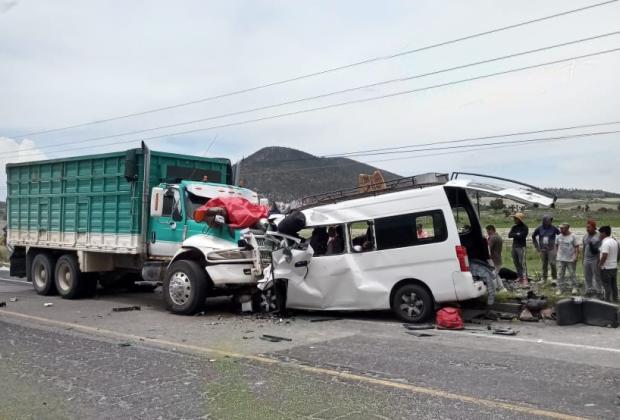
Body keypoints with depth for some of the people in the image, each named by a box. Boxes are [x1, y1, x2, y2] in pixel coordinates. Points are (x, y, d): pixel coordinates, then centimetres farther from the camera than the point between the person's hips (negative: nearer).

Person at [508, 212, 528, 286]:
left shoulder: (524, 227, -5)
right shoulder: (514, 226, 13)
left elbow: (522, 236, -16)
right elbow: (509, 235, 3)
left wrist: (514, 235, -4)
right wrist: (517, 234, -10)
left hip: (521, 246, -7)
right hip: (514, 246, 7)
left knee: (522, 263, -10)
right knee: (516, 262, 10)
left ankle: (524, 279, -10)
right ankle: (520, 277, 19)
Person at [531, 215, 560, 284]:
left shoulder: (553, 228, -4)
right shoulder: (539, 228, 2)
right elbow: (533, 236, 15)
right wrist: (536, 246, 12)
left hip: (551, 249, -2)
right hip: (542, 249, 2)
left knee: (552, 263, -11)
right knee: (544, 265, 7)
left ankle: (554, 278, 1)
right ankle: (544, 279, 17)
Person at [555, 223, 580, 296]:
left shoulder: (573, 236, -7)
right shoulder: (559, 236, 3)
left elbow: (577, 247, -7)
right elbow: (556, 245, 15)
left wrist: (576, 257, -13)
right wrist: (557, 253, 4)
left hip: (571, 259, -3)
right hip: (561, 259, 3)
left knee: (572, 274, 5)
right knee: (560, 274, 5)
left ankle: (574, 288, 19)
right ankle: (560, 288, 12)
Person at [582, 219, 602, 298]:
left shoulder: (598, 236, -9)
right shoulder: (585, 236, 10)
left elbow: (601, 249, -9)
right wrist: (583, 259, 17)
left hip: (595, 260, -6)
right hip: (586, 260, 6)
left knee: (597, 277, 1)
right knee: (587, 277, 11)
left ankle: (599, 292, 9)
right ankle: (589, 290, 21)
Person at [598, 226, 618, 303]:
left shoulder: (606, 243, -21)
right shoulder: (614, 241, 9)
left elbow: (604, 256, -27)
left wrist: (599, 264, -15)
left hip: (606, 268, -9)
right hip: (614, 267, 9)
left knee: (607, 286, -1)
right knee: (614, 285, 15)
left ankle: (608, 300, 4)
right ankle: (615, 300, 22)